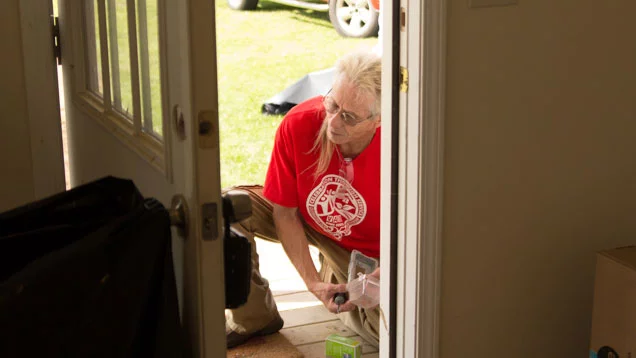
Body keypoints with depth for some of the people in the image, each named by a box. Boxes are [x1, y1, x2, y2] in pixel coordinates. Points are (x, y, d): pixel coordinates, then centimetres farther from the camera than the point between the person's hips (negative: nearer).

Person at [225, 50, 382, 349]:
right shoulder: (298, 124, -28)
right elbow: (284, 212, -18)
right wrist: (312, 282, -25)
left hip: (367, 249, -1)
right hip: (307, 220, 1)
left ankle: (338, 277, 14)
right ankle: (253, 318, -3)